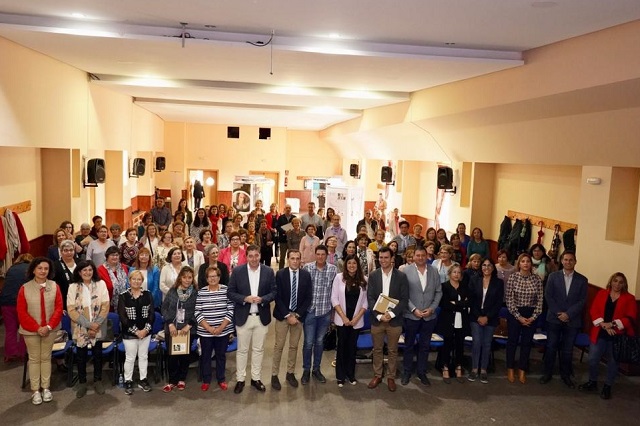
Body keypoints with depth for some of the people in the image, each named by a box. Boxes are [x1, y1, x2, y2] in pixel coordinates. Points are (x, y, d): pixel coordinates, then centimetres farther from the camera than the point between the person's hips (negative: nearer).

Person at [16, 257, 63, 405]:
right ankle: (35, 390, 15)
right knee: (34, 359, 7)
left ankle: (46, 388, 21)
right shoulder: (25, 288, -7)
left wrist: (49, 326, -14)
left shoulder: (54, 286, -4)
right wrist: (37, 328, -14)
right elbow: (21, 312, -8)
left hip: (50, 330, 1)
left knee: (46, 358, 11)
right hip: (31, 331, -1)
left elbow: (59, 308, -3)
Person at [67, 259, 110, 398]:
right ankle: (82, 382, 24)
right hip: (80, 328, 0)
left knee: (97, 354, 10)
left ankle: (98, 380, 25)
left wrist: (96, 325, -14)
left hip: (98, 328, 0)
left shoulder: (101, 284, -2)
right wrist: (88, 324, -17)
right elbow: (71, 310, -9)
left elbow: (105, 306, -5)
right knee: (81, 356, 9)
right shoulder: (73, 287, -3)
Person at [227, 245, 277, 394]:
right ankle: (240, 379, 21)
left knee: (258, 349, 12)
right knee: (242, 350, 9)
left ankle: (256, 378, 26)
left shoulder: (268, 271, -1)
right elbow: (230, 292, -4)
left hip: (262, 317, 1)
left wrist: (262, 299, -18)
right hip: (243, 317, -1)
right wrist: (245, 298, -18)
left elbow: (274, 292, 0)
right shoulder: (238, 271, -4)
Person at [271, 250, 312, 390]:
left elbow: (308, 298, 0)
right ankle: (274, 375, 13)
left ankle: (290, 373, 24)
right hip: (282, 315, -2)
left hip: (298, 316, 2)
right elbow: (278, 297, -8)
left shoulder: (306, 275, -1)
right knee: (279, 346, 2)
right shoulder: (280, 274, -7)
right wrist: (288, 315, -13)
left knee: (294, 346, 11)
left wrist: (297, 315, -8)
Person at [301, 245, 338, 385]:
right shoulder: (307, 267, -7)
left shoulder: (333, 269, -3)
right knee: (308, 342, 4)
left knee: (320, 341, 14)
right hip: (310, 310, -2)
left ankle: (316, 369, 29)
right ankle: (306, 370, 21)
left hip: (325, 311, 2)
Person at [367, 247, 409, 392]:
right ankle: (377, 375, 27)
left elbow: (404, 299, -6)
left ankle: (391, 377, 24)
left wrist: (391, 314, -17)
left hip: (394, 320, -1)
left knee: (393, 351, 10)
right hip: (377, 319, 1)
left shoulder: (401, 276, -4)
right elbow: (370, 298, -3)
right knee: (377, 350, 12)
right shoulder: (373, 276, 0)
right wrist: (379, 315, -14)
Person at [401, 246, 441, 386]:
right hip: (411, 315, -2)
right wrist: (414, 309, -13)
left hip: (429, 316, 2)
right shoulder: (407, 271, -7)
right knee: (409, 345, 11)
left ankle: (422, 372, 25)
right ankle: (407, 372, 24)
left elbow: (438, 292, 4)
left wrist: (432, 308, -7)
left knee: (425, 345, 12)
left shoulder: (434, 272, 2)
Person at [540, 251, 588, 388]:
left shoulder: (582, 280, 2)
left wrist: (568, 314, -12)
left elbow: (582, 301, -3)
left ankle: (565, 375, 22)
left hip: (572, 320, 0)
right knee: (551, 347, 5)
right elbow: (548, 296, -2)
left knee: (567, 350, 8)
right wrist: (558, 313, -10)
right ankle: (547, 373, 17)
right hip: (554, 318, 0)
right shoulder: (553, 276, 2)